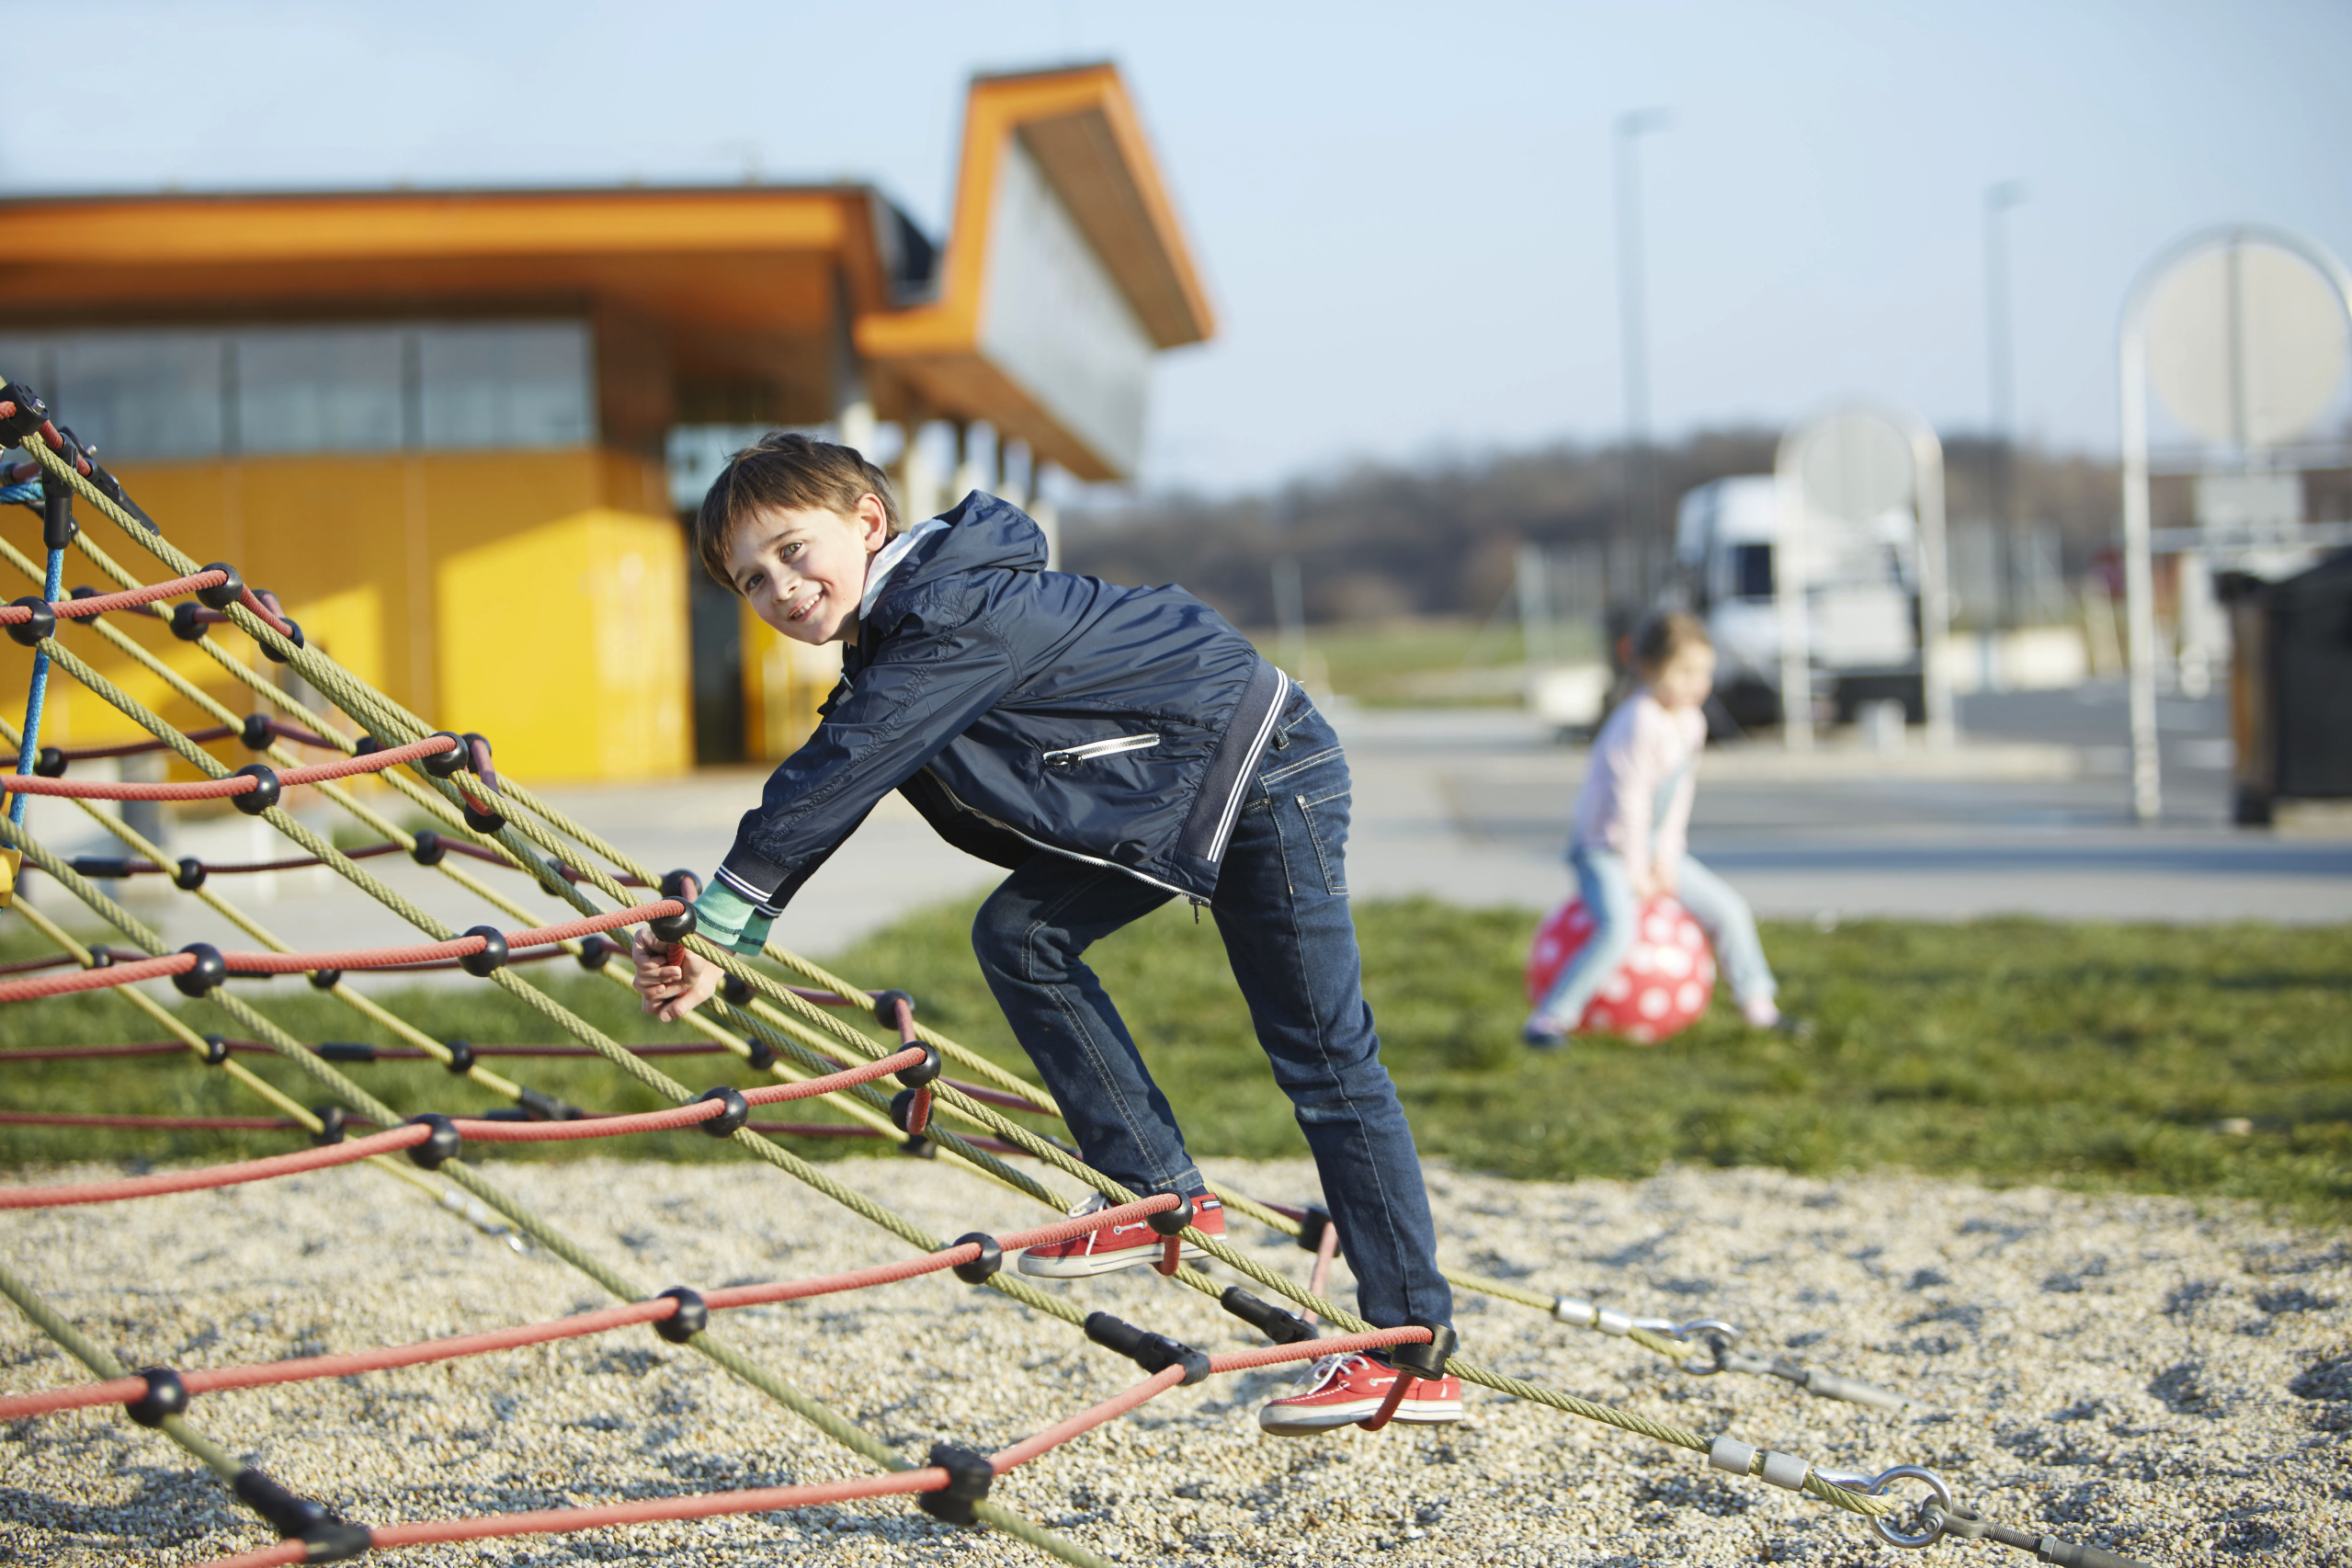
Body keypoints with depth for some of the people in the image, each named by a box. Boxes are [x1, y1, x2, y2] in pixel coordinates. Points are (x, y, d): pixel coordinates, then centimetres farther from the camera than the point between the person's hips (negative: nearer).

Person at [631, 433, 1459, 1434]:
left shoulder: (961, 618, -25)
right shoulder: (891, 646, 5)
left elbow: (832, 781, -30)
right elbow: (817, 797, 4)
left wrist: (717, 926, -30)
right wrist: (725, 937, -8)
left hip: (1266, 779, -9)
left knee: (1324, 1062, -7)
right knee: (1020, 933, -1)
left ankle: (1414, 1348, -3)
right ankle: (1164, 1195, 6)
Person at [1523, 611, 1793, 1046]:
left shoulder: (1691, 722, 2)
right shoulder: (1640, 723, -26)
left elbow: (1681, 793, 7)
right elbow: (1630, 802, -23)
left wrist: (1666, 855, -1)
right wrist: (1636, 872, -16)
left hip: (1649, 846, 9)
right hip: (1604, 848, -9)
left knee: (1726, 908, 8)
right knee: (1618, 929, -30)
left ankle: (1757, 1003, 24)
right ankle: (1549, 1019, -22)